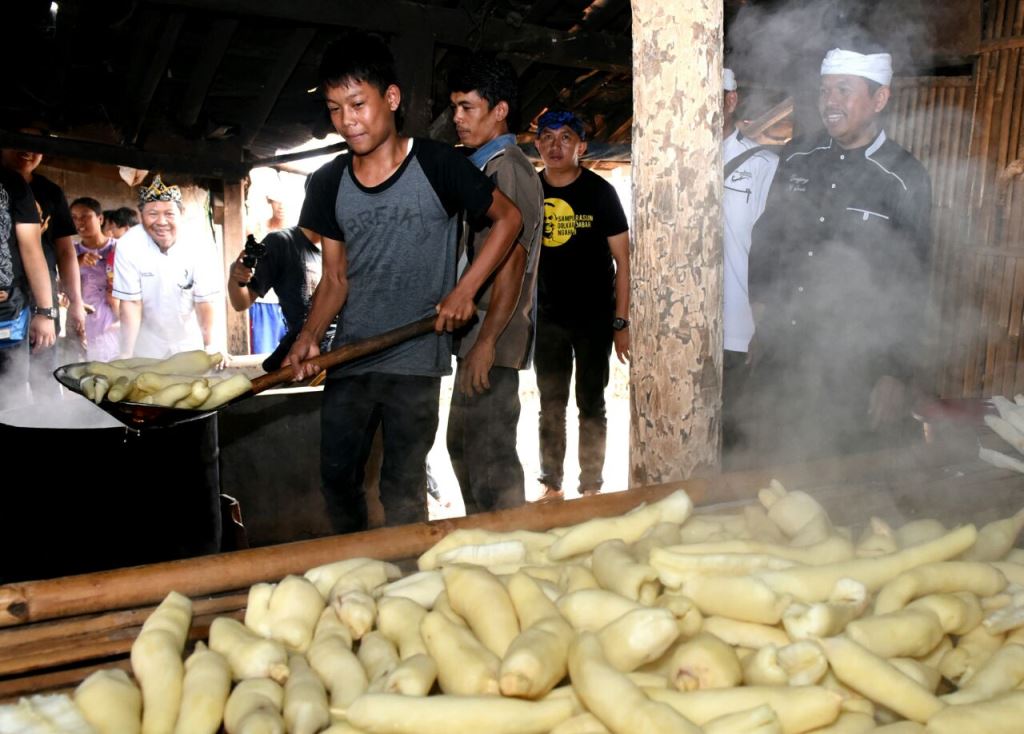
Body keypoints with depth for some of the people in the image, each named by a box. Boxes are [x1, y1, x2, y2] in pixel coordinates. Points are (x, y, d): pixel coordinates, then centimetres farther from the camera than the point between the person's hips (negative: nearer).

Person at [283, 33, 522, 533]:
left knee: (402, 491, 4)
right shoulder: (329, 184, 6)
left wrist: (463, 291, -8)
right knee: (336, 477, 13)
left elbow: (508, 217, 2)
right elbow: (335, 279, 8)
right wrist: (309, 336, -10)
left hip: (416, 359, -4)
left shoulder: (437, 166, -6)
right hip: (349, 359, 5)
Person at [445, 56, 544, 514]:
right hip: (477, 333, 11)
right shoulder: (485, 167, 19)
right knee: (463, 444, 18)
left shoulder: (507, 169, -12)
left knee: (489, 454, -7)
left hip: (493, 338, -11)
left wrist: (486, 342, -25)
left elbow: (512, 260, -21)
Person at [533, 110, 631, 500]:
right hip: (547, 318, 3)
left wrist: (621, 322, -11)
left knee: (591, 405, 6)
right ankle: (551, 486, 23)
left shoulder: (600, 192, -7)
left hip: (595, 318, -3)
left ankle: (591, 488, 18)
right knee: (550, 406, 11)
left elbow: (623, 260, -6)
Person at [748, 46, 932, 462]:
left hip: (853, 364, -3)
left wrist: (897, 374, -7)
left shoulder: (904, 179, -8)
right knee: (778, 471, 15)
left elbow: (911, 286, -6)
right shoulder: (797, 159, 3)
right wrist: (761, 305, 10)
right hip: (780, 352, 4)